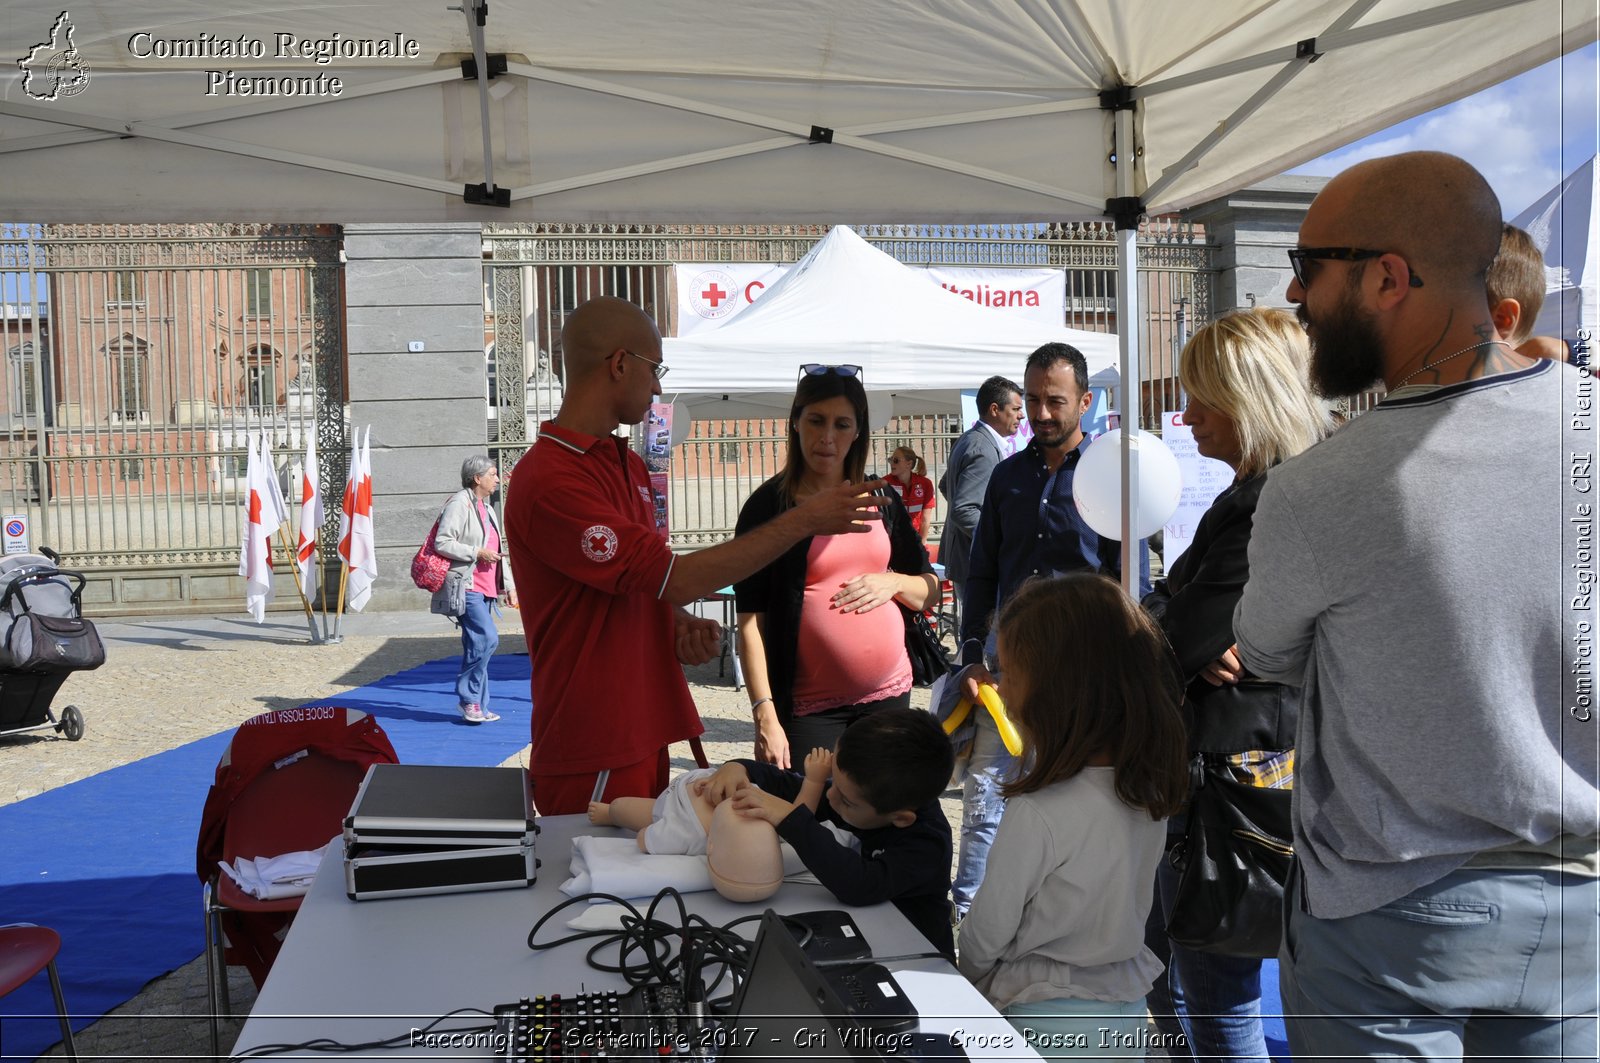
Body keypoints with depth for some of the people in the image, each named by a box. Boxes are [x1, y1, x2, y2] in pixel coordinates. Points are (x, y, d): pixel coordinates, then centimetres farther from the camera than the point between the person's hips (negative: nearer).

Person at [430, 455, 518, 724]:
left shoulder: (487, 508, 21)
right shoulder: (459, 503, -8)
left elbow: (498, 552, 26)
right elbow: (441, 542, -16)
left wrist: (509, 584, 21)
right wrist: (477, 553, -17)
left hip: (485, 589, 9)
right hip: (465, 587, -9)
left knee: (477, 645, 9)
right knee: (487, 638, -18)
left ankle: (477, 707, 13)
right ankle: (468, 697, -6)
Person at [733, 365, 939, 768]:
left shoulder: (881, 500, 10)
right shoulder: (769, 505, -3)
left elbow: (930, 591, 16)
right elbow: (751, 621, -7)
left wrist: (893, 582, -5)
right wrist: (764, 713, -15)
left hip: (890, 694, 4)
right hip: (809, 706, -4)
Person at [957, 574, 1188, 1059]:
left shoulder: (1037, 814, -28)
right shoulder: (1150, 787, -7)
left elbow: (985, 933, -13)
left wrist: (967, 982, 6)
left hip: (1050, 1023, -7)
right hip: (1129, 1018, 7)